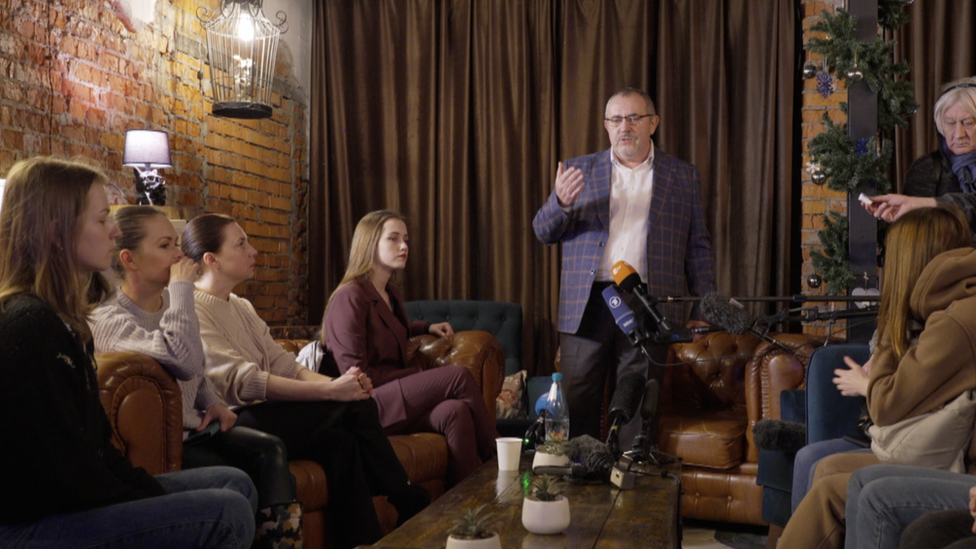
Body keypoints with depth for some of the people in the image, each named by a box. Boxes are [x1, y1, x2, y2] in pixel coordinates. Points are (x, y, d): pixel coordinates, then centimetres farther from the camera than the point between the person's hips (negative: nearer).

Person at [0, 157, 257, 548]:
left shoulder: (59, 318, 12)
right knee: (227, 513, -22)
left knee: (234, 483, 11)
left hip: (72, 498, 10)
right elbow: (64, 468, -22)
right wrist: (153, 504, -10)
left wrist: (152, 489, 2)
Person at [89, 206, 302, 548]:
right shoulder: (108, 320, -17)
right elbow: (183, 359, -36)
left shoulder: (169, 300, 8)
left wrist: (213, 402, 5)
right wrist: (182, 288, -26)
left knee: (270, 450, -15)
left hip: (193, 428, 7)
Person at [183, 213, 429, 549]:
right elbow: (243, 382, -21)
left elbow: (285, 366, 8)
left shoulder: (242, 307, 18)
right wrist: (331, 390, -26)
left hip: (265, 414, 8)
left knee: (341, 441, -20)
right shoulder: (191, 310, -9)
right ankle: (412, 507, -7)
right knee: (355, 407, -19)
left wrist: (336, 382, -12)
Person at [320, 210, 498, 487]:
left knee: (456, 412, -25)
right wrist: (418, 374, -8)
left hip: (394, 395, 7)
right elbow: (357, 376, -14)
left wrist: (426, 327, 29)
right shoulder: (350, 296, -9)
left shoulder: (390, 294, 18)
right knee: (458, 376, -20)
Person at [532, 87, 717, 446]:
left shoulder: (683, 176, 12)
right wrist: (561, 202, -14)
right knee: (578, 407, 3)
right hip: (587, 305, 1)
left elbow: (699, 247, 11)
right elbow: (543, 232, 8)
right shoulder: (580, 171, 12)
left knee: (639, 408, 2)